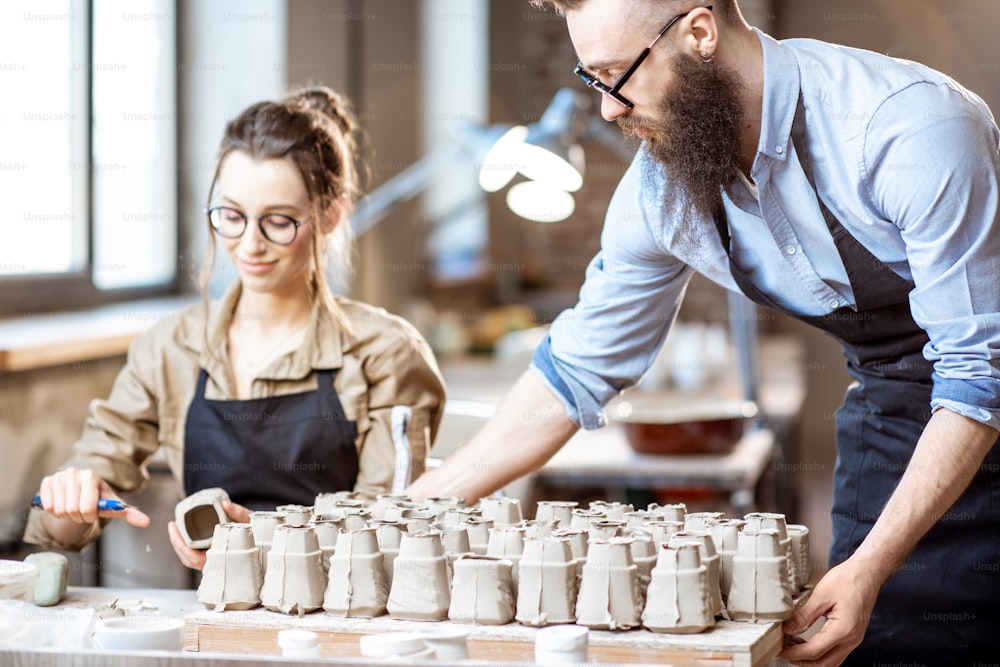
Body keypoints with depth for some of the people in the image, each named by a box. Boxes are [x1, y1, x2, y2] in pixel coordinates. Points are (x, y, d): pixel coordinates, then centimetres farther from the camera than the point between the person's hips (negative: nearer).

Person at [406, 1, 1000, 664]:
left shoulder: (915, 129, -28)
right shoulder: (661, 188, -9)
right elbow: (574, 372, 2)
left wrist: (871, 566, -32)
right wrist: (415, 510, -2)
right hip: (888, 405, 5)